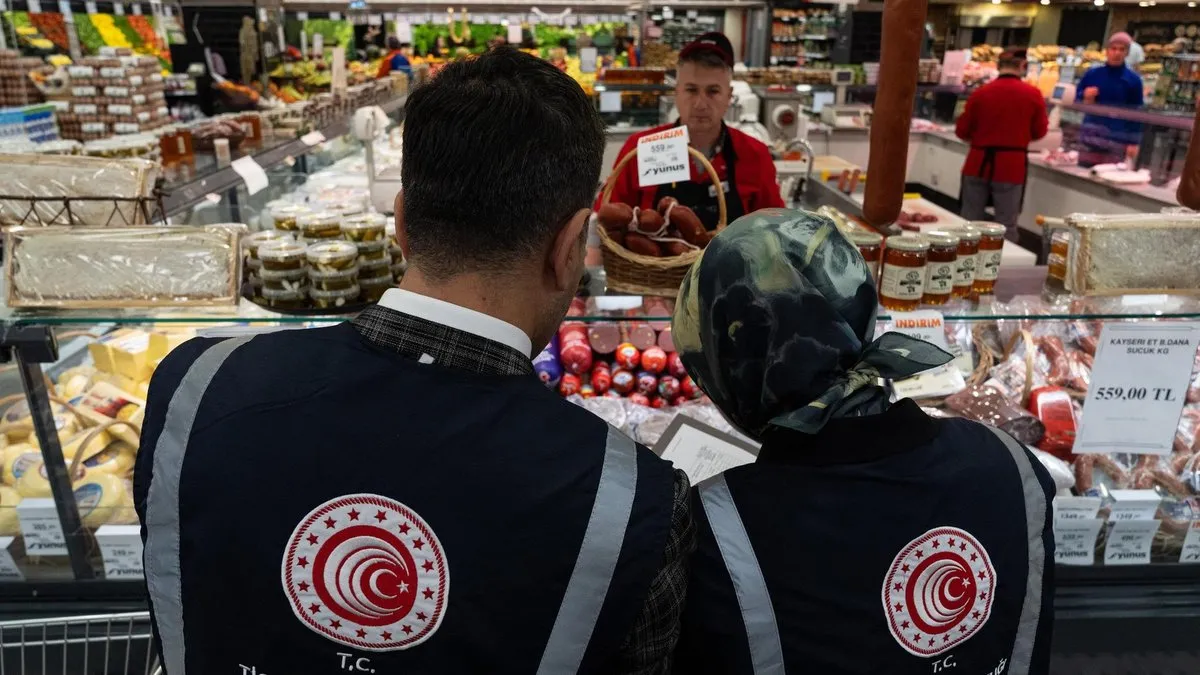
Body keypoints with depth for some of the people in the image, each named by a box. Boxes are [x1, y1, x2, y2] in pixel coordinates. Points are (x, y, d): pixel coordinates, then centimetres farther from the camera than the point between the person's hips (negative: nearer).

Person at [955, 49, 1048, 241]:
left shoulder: (981, 92, -4)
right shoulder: (1033, 94, -4)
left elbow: (962, 131, 2)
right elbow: (1040, 132, 6)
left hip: (978, 162, 1)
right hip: (1011, 165, -1)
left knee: (970, 221, 10)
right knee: (1006, 225, 4)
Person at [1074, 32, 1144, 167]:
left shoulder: (1133, 80, 1)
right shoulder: (1092, 74, 5)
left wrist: (1133, 142, -2)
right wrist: (1085, 98, -12)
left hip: (1116, 140, -2)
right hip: (1090, 136, 2)